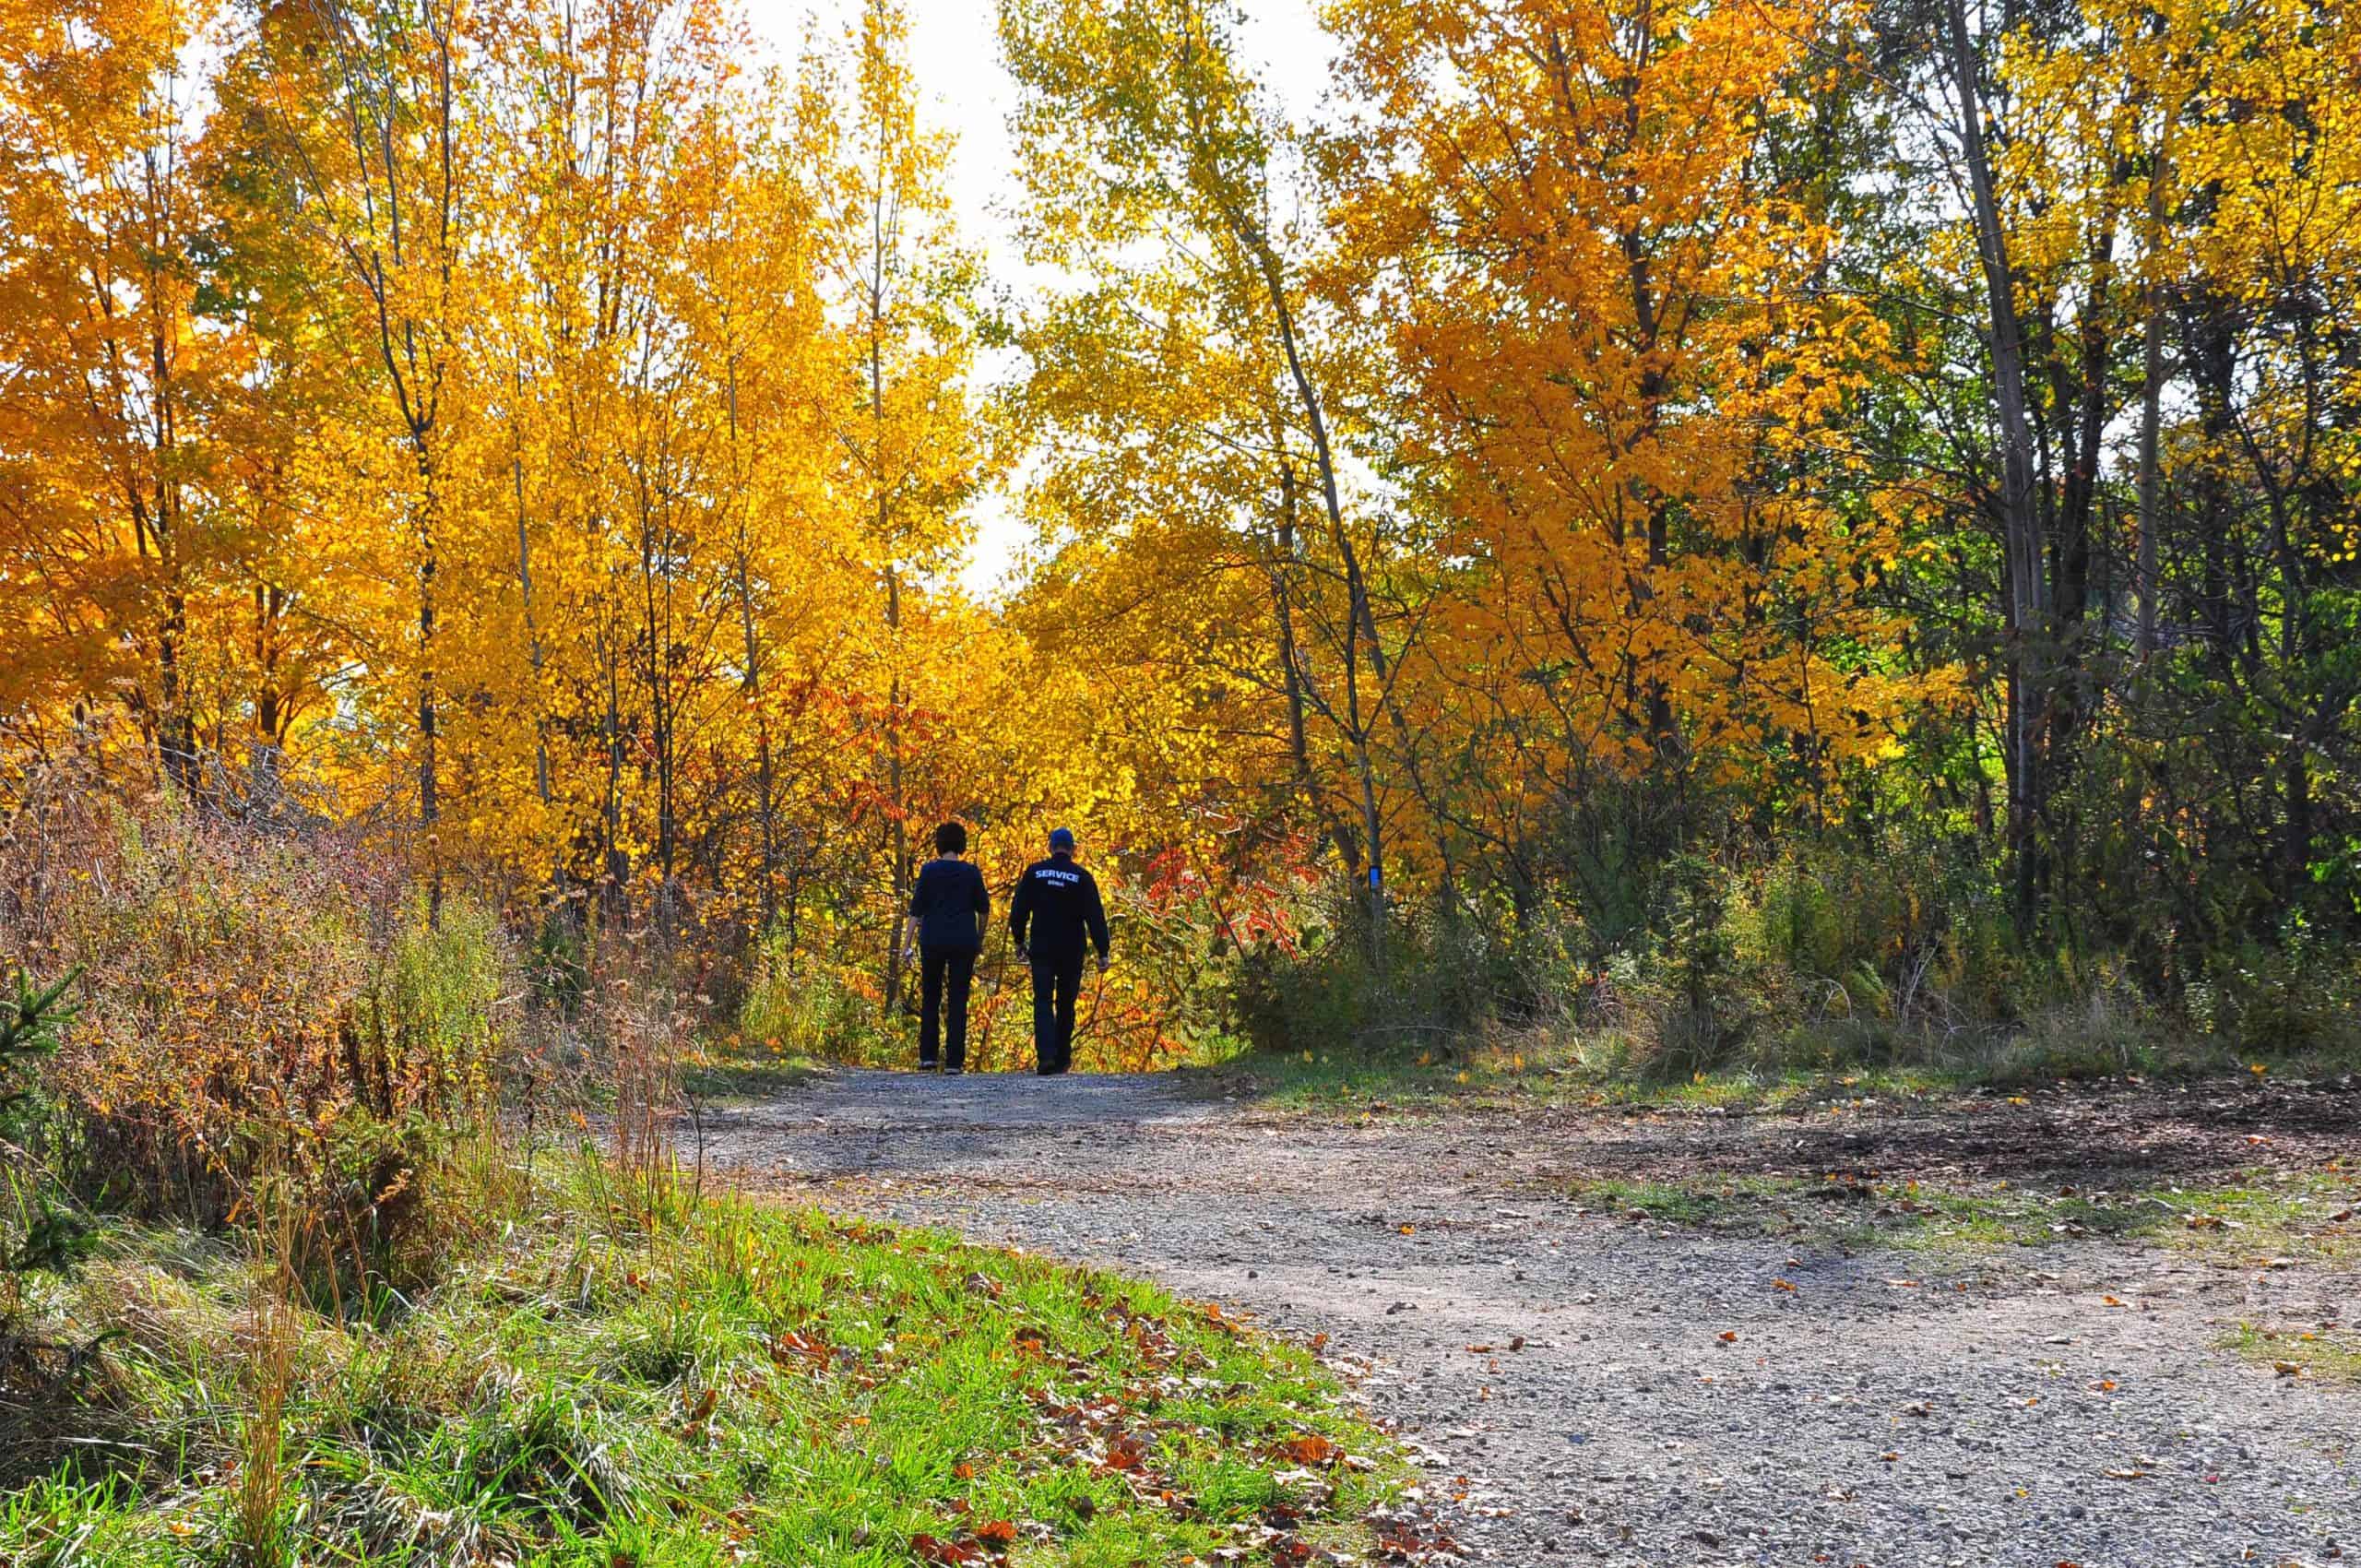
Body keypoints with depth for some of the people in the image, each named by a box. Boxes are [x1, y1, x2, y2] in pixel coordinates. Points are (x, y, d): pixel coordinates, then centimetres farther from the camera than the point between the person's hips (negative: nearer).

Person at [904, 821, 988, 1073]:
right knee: (958, 1001, 3)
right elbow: (984, 909, 6)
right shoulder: (971, 873, 0)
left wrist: (908, 943, -2)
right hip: (964, 943, 0)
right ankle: (954, 1061, -1)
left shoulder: (929, 870, -3)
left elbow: (917, 909, -4)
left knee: (930, 998, 14)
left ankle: (927, 1056, 9)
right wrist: (980, 939, 20)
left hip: (933, 941, 0)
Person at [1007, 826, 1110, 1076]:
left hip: (1041, 949, 0)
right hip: (1072, 952, 0)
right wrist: (1102, 952, -5)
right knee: (1066, 1004, 13)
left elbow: (1019, 909, 3)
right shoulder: (1081, 877, -3)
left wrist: (1019, 940, 16)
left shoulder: (1034, 872, 0)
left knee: (1043, 1002, -2)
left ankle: (1046, 1054, -21)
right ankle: (1062, 1058, 18)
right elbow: (1095, 916, -7)